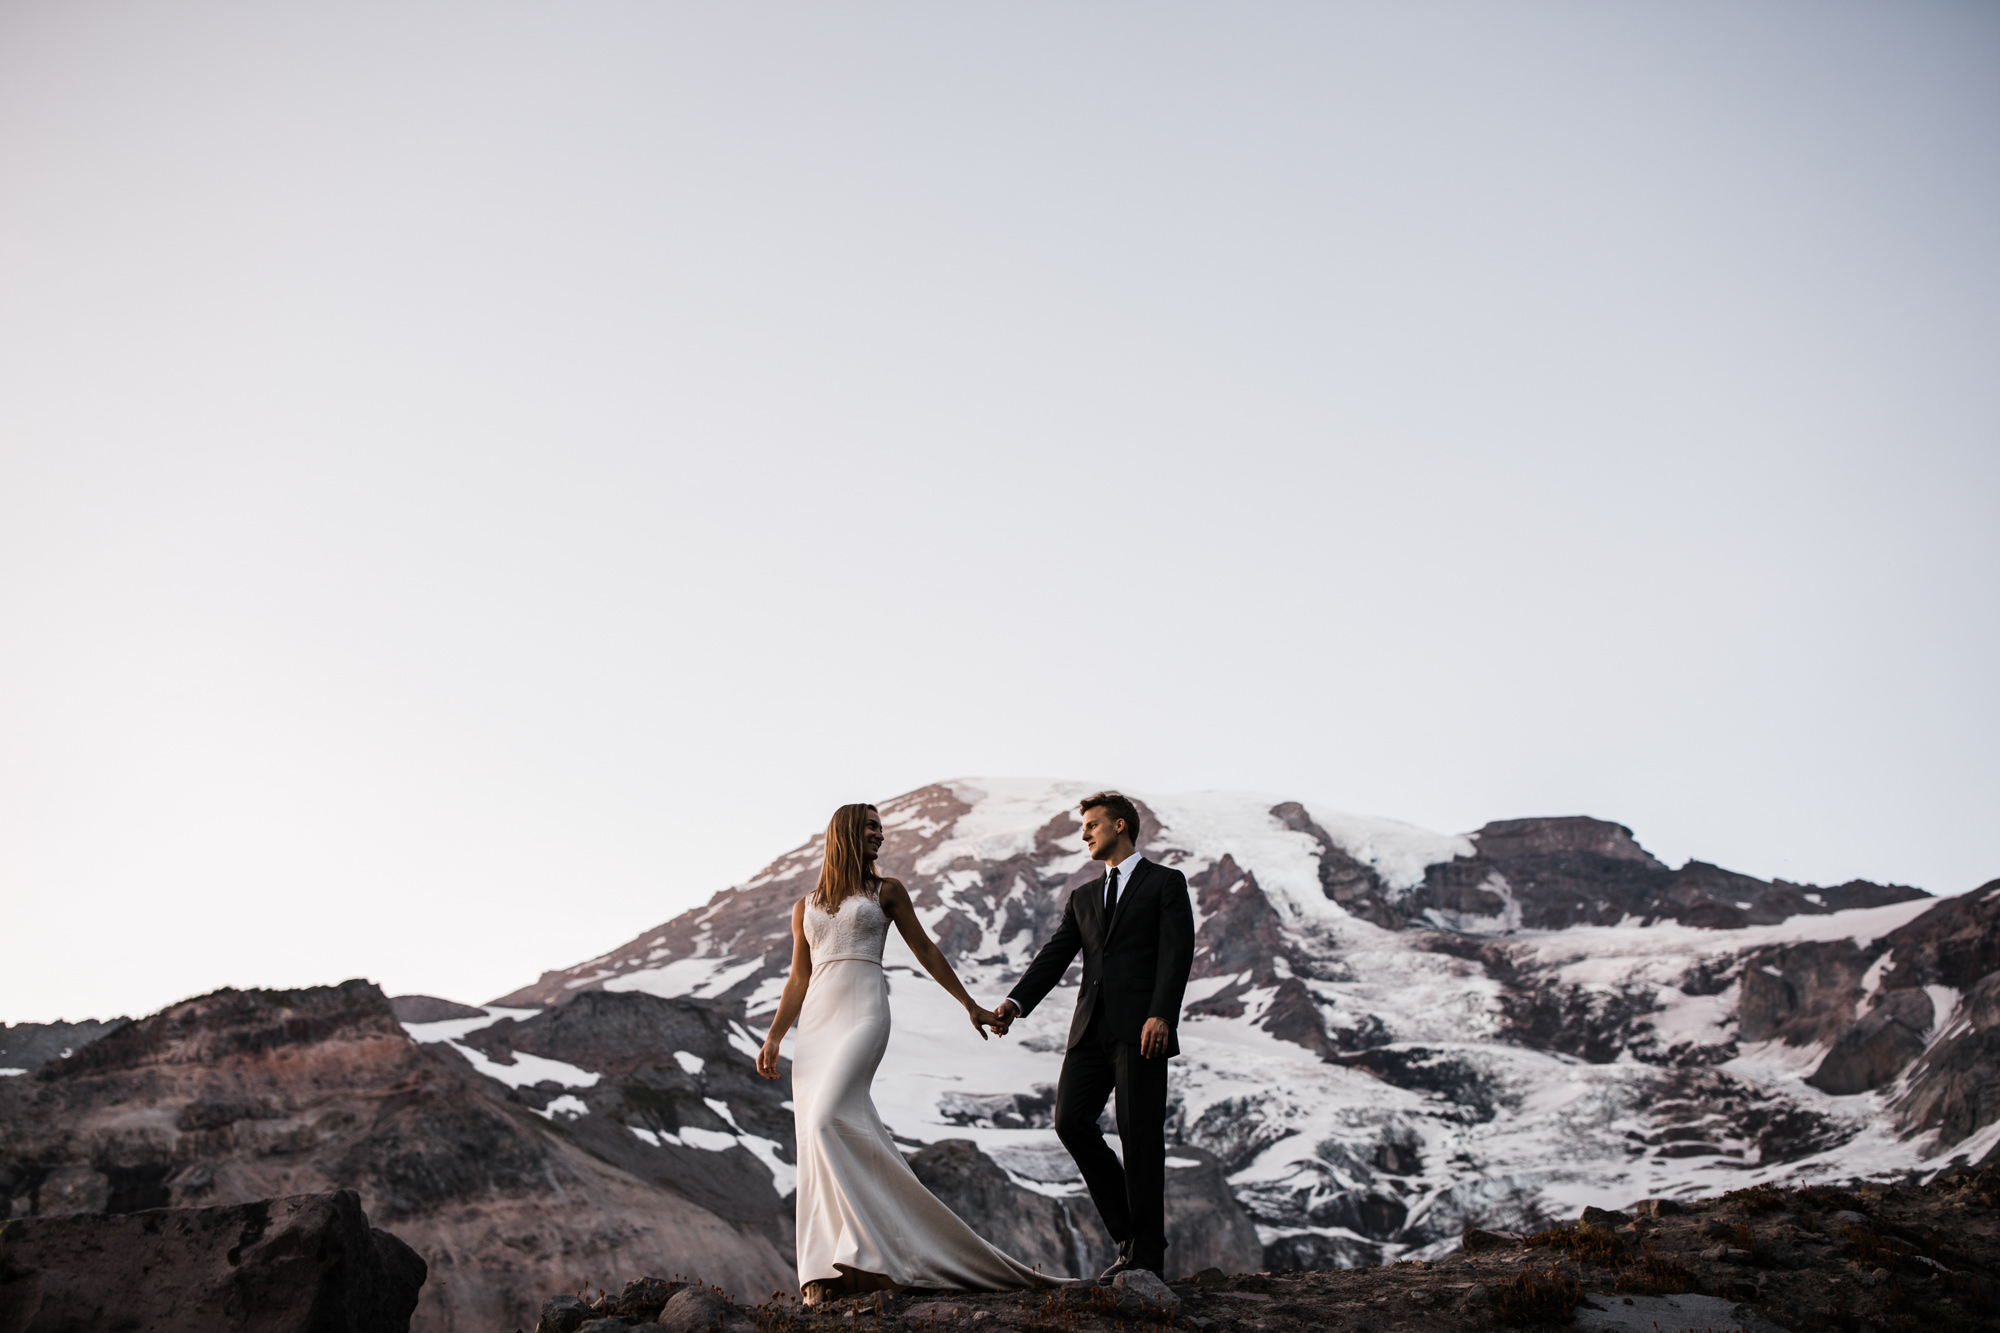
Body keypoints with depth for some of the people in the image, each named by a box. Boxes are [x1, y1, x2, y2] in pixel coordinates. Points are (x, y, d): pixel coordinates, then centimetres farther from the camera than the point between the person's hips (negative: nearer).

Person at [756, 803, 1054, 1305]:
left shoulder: (885, 891, 14)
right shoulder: (806, 906, 20)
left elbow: (926, 951, 18)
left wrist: (970, 1005, 17)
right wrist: (773, 1038, 10)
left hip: (863, 1015, -4)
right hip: (816, 1020, 4)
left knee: (826, 1121, -24)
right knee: (817, 1141, -5)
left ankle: (859, 1253, -27)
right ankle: (824, 1270, -4)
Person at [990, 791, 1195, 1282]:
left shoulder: (1165, 883, 6)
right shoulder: (1083, 897, 23)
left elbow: (1177, 953, -5)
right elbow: (1055, 956, 13)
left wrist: (1161, 1015, -19)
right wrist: (1016, 1001, -4)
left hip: (1142, 1029, -5)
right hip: (1092, 1028, 6)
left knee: (1140, 1137, -5)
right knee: (1071, 1121, -7)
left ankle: (1148, 1256, 3)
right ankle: (1128, 1233, 8)